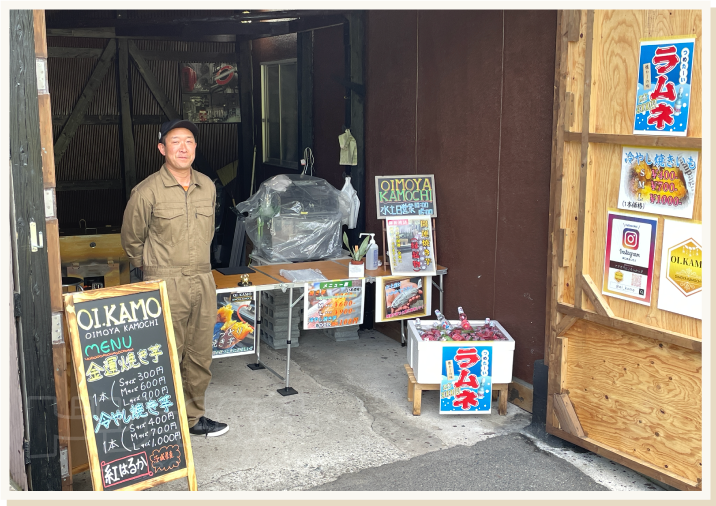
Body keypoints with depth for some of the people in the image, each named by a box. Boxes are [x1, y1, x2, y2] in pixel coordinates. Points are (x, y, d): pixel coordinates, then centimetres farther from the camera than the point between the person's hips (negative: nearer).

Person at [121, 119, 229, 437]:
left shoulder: (208, 187, 8)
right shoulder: (147, 192, -8)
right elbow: (132, 240, 4)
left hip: (203, 281, 5)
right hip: (166, 285, -5)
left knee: (200, 355, 11)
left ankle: (194, 417, 25)